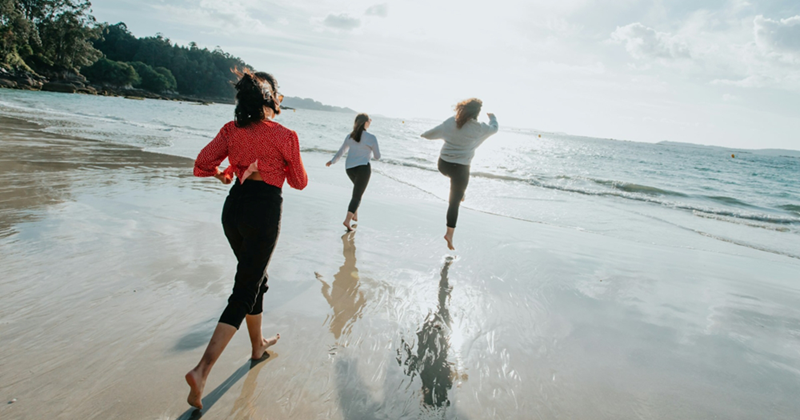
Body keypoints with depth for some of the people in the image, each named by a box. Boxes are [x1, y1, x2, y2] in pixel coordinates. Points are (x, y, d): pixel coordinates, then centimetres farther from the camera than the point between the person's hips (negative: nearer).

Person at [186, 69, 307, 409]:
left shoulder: (232, 130, 1)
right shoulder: (284, 136, -11)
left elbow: (201, 166, -1)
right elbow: (299, 183, 0)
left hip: (233, 208, 6)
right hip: (264, 212, -6)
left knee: (254, 276, 24)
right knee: (244, 291, -1)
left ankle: (258, 344, 41)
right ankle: (202, 370, -7)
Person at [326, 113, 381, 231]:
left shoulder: (350, 136, 9)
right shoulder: (371, 138, -8)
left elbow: (341, 151, 21)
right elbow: (377, 156, 0)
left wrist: (332, 161, 38)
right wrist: (372, 154, 23)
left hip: (349, 168, 6)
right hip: (363, 168, -6)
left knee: (359, 189, 29)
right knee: (357, 196, -2)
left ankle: (355, 215, 28)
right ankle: (347, 220, -14)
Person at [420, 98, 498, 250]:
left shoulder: (451, 121, -2)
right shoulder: (478, 128, -9)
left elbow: (434, 132, 10)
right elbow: (494, 128, 12)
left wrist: (424, 135, 33)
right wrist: (492, 117, 33)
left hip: (443, 164, 4)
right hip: (460, 168, -4)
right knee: (454, 202, 3)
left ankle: (461, 194, 44)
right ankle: (449, 233, 3)